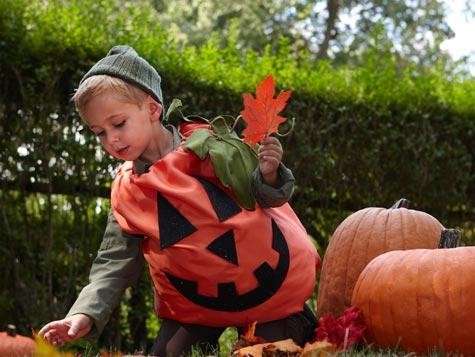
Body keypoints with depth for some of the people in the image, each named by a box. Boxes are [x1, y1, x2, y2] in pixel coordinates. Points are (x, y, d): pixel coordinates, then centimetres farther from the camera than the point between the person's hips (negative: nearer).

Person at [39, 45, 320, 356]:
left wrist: (268, 175, -32)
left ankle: (301, 323, 28)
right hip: (198, 301, 4)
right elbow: (114, 264, -2)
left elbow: (266, 198, -9)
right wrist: (86, 314, -17)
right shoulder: (126, 194, -2)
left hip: (269, 280, -3)